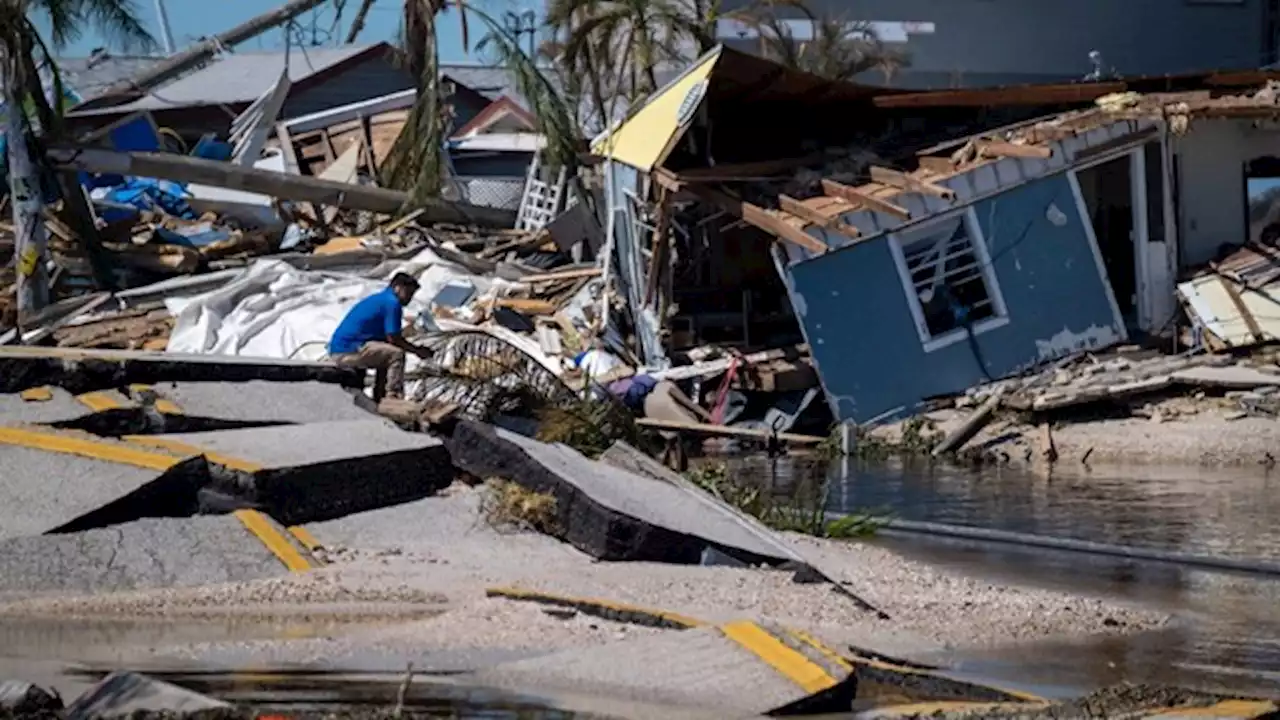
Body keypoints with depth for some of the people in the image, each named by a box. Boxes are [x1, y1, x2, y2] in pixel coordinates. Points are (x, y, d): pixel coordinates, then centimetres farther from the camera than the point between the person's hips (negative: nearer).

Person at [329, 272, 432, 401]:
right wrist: (417, 351, 3)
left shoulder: (379, 299, 21)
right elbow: (394, 338, -11)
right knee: (396, 355, -12)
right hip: (347, 352, -10)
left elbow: (386, 337, 23)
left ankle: (378, 399, 21)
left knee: (385, 356, 23)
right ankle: (393, 398, -13)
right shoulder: (392, 303, -9)